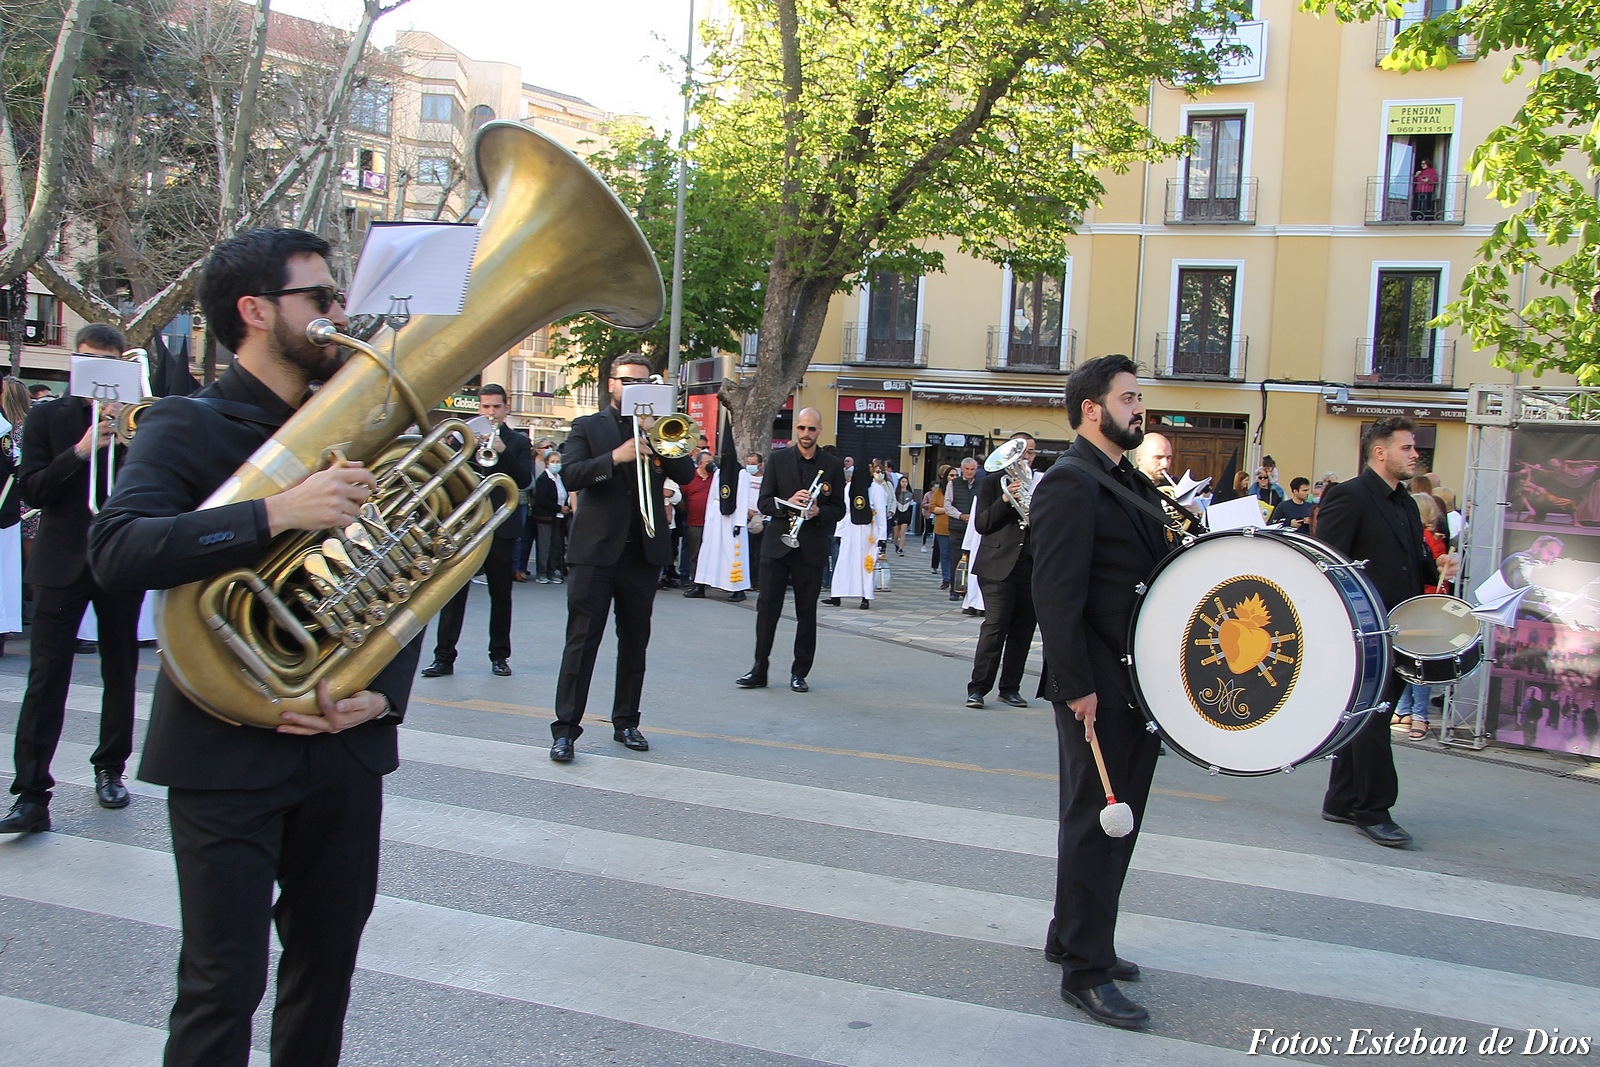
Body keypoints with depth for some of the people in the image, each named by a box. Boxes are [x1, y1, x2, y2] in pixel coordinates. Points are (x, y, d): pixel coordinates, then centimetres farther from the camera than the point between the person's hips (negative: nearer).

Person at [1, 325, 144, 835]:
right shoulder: (46, 417, 6)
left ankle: (111, 768, 25)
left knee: (120, 673, 10)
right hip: (62, 564, -1)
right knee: (46, 678, -5)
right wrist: (80, 451, -17)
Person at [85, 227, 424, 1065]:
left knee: (329, 963, 16)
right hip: (229, 753, -5)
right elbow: (117, 552, -23)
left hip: (345, 748, 5)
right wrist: (278, 513, -33)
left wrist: (382, 695, -5)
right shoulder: (189, 426, -6)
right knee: (224, 984, 1)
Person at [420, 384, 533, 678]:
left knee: (501, 594, 6)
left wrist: (502, 452, -17)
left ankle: (499, 656, 15)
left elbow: (525, 480, -6)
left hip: (501, 527, 0)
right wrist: (470, 449, -15)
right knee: (454, 591, -3)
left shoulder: (518, 441, 8)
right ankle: (444, 657, -1)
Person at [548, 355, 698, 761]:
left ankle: (626, 723, 20)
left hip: (644, 550, 3)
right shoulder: (588, 427, 7)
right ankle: (565, 729, -1)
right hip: (596, 549, -3)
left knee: (635, 643, 9)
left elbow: (686, 473, 1)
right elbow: (570, 474, -8)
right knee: (582, 641, -4)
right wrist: (616, 457, -21)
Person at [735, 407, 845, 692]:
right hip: (777, 543, 0)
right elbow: (763, 503, 1)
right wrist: (788, 503, -17)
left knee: (807, 612, 5)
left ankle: (800, 673, 14)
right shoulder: (777, 460, 5)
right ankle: (759, 670, 6)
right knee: (767, 607, -1)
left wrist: (819, 512, -14)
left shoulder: (833, 466, 5)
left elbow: (839, 509, 6)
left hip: (812, 548, 0)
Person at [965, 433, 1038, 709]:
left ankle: (1010, 688, 17)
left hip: (1032, 567, 3)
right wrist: (1005, 500, -16)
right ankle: (977, 688, -4)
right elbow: (981, 524, -5)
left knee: (1022, 632, 6)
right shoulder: (992, 483, 5)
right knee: (995, 627, -10)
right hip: (998, 566, -3)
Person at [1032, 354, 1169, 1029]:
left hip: (1140, 684, 9)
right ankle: (1086, 971, 11)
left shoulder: (1133, 483, 16)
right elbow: (1056, 594, -21)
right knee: (1096, 825, -1)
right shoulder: (1070, 482, -15)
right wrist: (1077, 687, -23)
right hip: (1098, 688, -9)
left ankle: (1071, 937, 33)